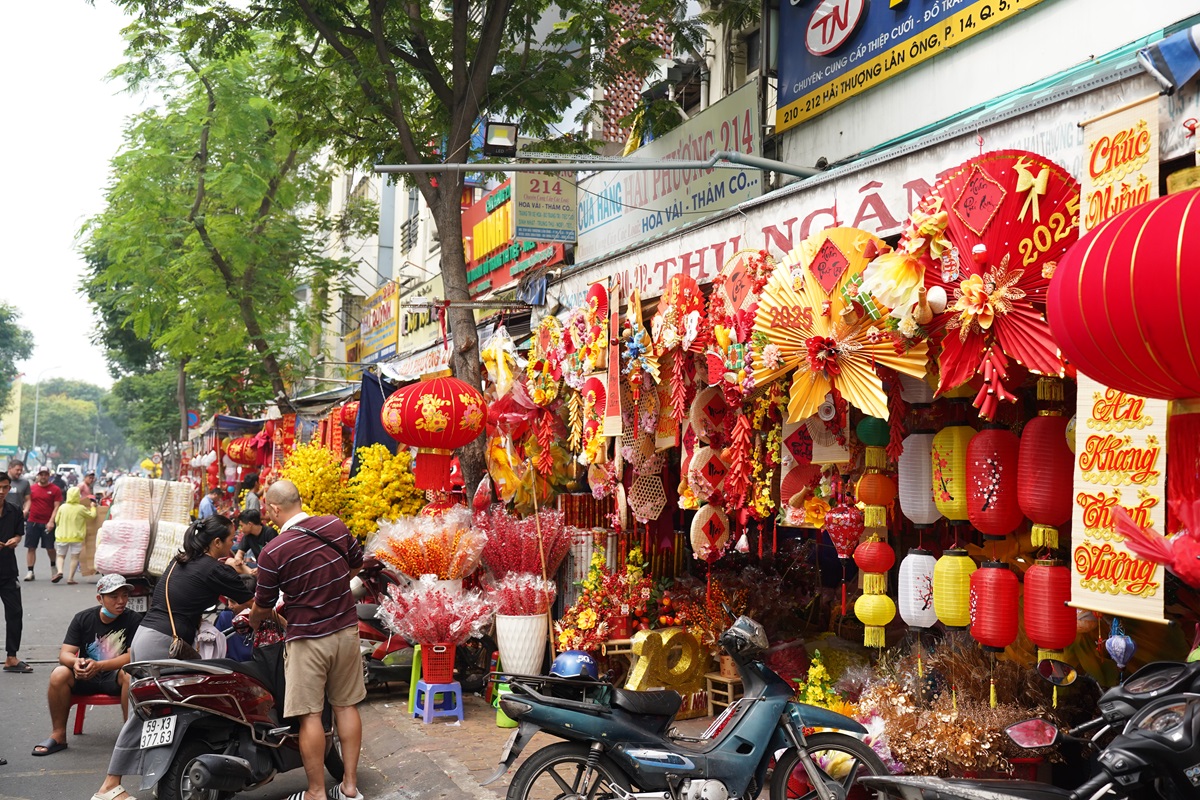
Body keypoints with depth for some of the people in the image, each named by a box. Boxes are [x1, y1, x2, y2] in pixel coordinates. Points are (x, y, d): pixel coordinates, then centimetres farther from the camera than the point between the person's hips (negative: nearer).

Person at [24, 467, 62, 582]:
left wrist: (51, 521, -13)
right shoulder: (31, 488, 7)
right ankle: (30, 572, 5)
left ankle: (53, 566, 29)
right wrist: (24, 513, -5)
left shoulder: (55, 489, -1)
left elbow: (57, 507, -4)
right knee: (31, 547, 1)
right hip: (32, 522, 2)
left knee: (50, 548, 4)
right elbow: (28, 502, 11)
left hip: (47, 524, -2)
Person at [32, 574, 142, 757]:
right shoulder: (83, 619, -1)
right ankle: (58, 736, -12)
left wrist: (98, 665, -30)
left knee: (130, 674, -35)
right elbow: (64, 654, -6)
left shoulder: (133, 620, -9)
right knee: (59, 674, -26)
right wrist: (76, 662, -31)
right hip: (86, 677, 3)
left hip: (114, 678, -2)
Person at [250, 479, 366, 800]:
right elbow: (356, 565, 12)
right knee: (346, 706, 13)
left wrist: (252, 622, 18)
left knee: (310, 715, 4)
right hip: (346, 630, 5)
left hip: (308, 638, -5)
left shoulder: (273, 551, -16)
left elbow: (263, 606, -4)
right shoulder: (336, 526, -3)